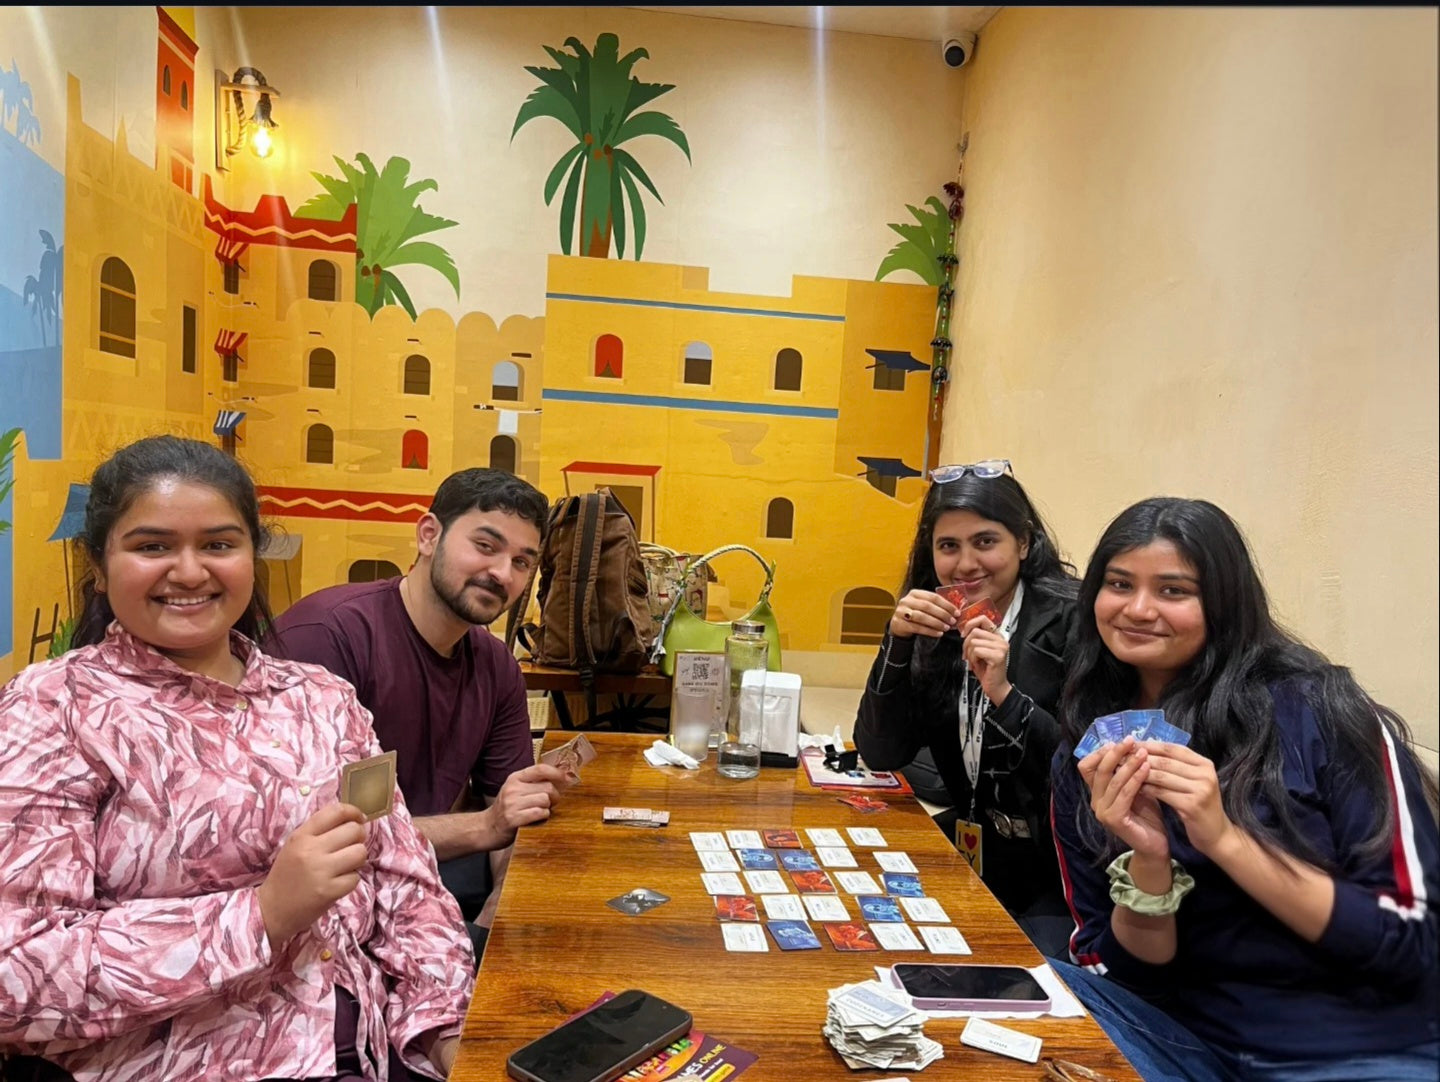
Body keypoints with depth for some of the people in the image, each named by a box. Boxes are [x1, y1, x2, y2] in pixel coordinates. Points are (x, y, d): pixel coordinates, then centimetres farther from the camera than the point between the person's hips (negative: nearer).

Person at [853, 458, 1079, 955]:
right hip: (969, 854, 5)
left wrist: (1005, 695, -29)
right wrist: (897, 642, -17)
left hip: (1057, 878, -4)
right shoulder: (933, 624, -1)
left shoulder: (1071, 620, -14)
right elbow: (881, 756, -5)